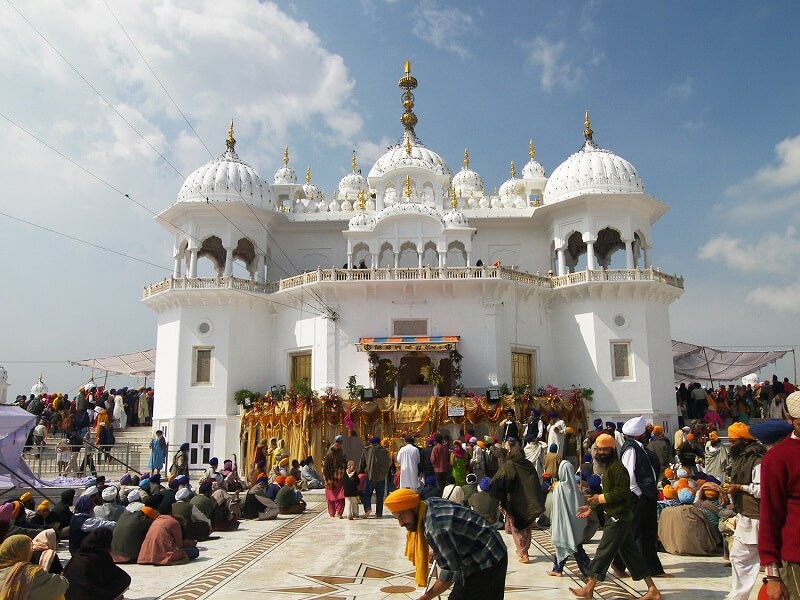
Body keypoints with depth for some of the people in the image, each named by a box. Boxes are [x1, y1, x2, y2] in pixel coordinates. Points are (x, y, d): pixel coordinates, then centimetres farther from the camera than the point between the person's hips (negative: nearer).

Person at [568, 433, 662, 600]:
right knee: (631, 553, 12)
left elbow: (622, 491, -25)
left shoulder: (617, 467, -16)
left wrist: (601, 498, -19)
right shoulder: (608, 466, 15)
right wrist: (592, 507, 15)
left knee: (604, 552, -2)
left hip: (618, 517, -10)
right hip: (616, 516, 10)